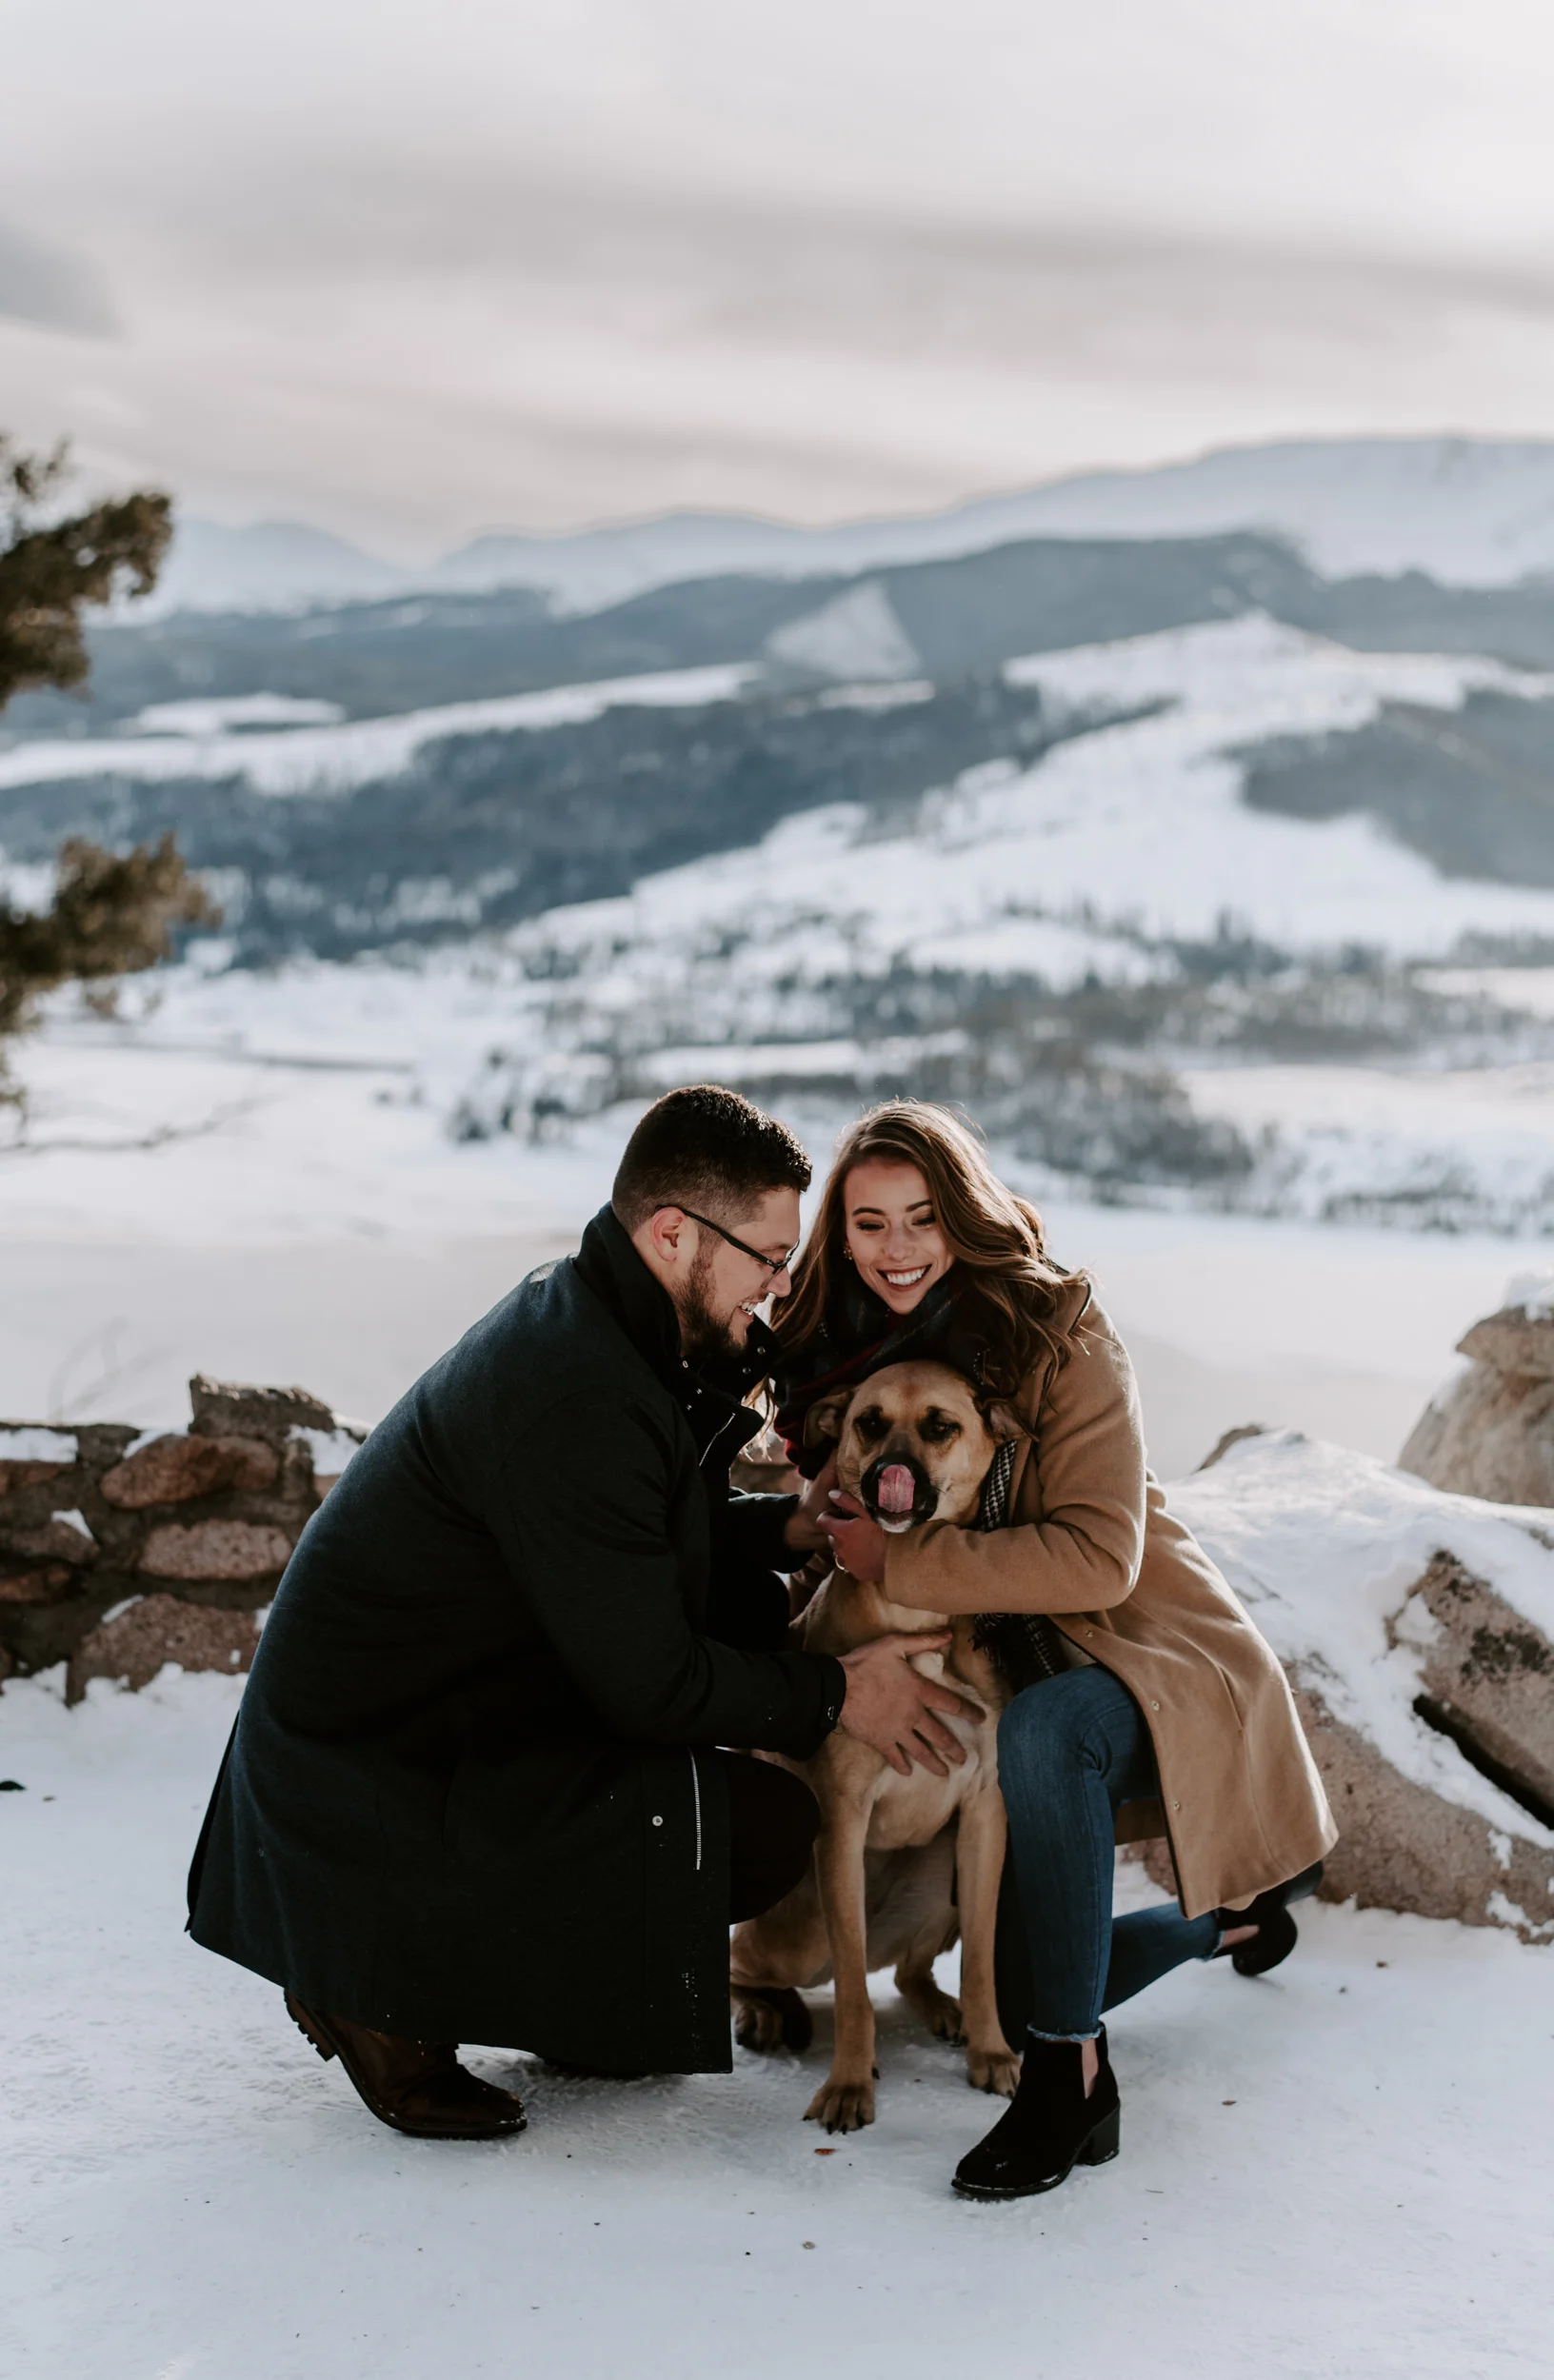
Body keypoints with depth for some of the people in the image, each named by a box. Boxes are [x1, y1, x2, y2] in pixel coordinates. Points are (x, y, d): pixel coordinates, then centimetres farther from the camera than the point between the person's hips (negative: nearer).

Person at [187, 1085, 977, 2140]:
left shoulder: (586, 1318, 5)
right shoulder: (573, 1400, -27)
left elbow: (664, 1533, 20)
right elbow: (652, 1685, -21)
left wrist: (794, 1524, 4)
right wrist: (836, 1693, -9)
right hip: (375, 1793, -10)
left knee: (750, 1616, 9)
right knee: (770, 1825, -15)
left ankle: (565, 1995, 13)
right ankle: (393, 1990, -5)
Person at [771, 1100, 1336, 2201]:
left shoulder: (1059, 1335, -20)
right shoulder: (840, 1349, -2)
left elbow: (1098, 1560, -28)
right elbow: (830, 1516, 12)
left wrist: (896, 1557, -28)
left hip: (1157, 1656, -7)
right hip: (1008, 1667, 7)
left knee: (1041, 1726, -40)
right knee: (1022, 1983, 11)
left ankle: (1074, 2080, -30)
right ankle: (1226, 1918, 42)